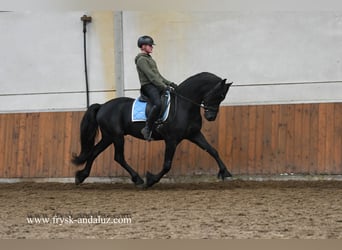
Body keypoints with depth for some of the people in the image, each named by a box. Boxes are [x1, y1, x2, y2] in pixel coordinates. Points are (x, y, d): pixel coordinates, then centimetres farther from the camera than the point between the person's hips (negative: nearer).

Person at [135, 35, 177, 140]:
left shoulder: (149, 59, 24)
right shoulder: (141, 60, -7)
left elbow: (157, 75, 25)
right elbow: (151, 76, -16)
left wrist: (169, 83, 14)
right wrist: (164, 86, -20)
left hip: (156, 86, 11)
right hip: (148, 86, -11)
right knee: (158, 104, -35)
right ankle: (147, 129, -30)